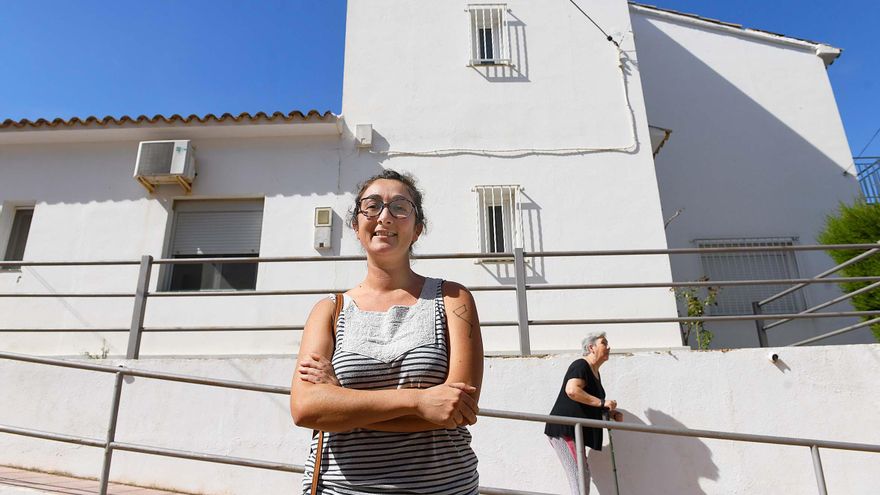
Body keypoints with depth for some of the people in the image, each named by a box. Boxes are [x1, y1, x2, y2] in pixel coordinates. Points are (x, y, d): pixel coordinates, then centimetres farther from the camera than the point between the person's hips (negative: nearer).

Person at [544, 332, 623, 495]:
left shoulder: (595, 373, 18)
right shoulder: (581, 365, -12)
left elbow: (593, 406, 30)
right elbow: (572, 390, -31)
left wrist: (612, 413, 12)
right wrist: (601, 402, -26)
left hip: (575, 431, 10)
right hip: (564, 429, -10)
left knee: (584, 474, 14)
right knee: (579, 475, -11)